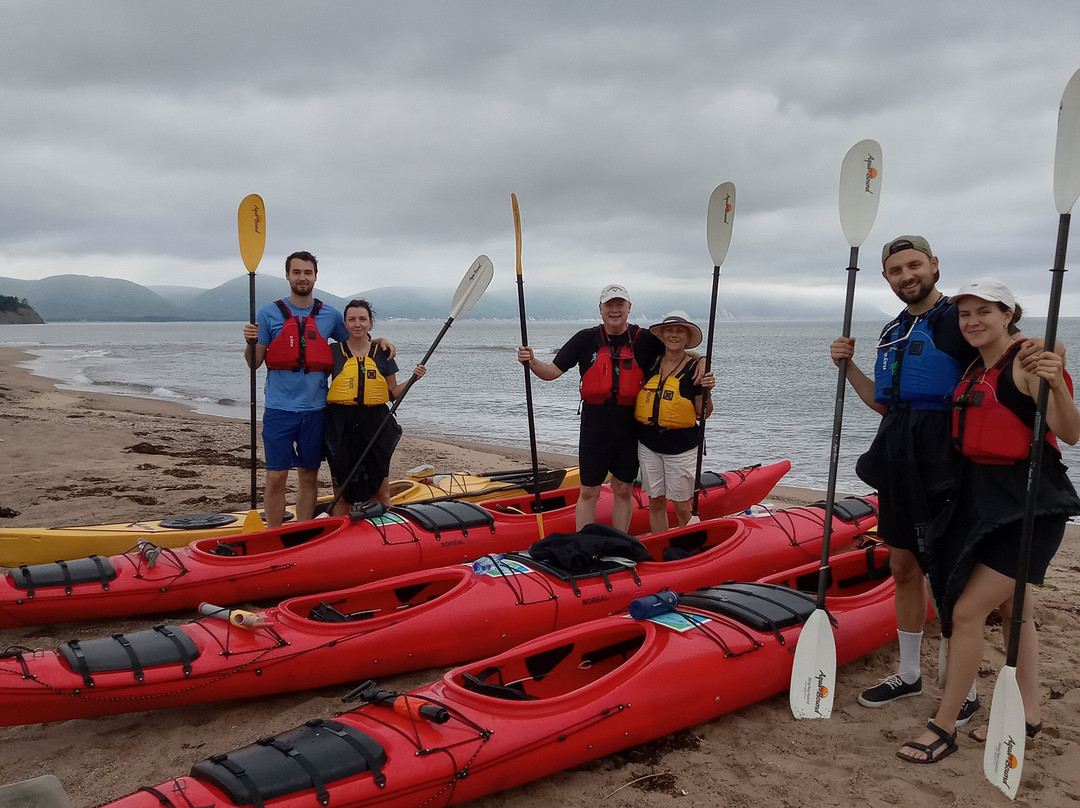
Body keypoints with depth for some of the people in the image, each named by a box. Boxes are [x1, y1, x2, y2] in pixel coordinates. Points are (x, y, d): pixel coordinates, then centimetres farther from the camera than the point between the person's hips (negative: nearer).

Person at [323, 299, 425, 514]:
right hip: (341, 425, -1)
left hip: (375, 424, 1)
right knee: (342, 491, 8)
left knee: (381, 491, 4)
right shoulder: (333, 351, 3)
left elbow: (392, 394, 8)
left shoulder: (382, 354, 6)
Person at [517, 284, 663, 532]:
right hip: (595, 427, -1)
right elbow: (553, 372, -1)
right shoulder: (586, 339, 0)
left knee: (623, 490, 11)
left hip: (631, 427, 1)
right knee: (588, 493, 4)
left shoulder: (645, 340, 1)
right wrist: (531, 362, -20)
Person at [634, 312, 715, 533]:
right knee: (656, 502, 11)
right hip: (649, 443, 4)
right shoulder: (652, 364, 5)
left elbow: (703, 414, -8)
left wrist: (707, 391, -22)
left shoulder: (696, 368, -7)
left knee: (682, 507, 1)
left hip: (681, 446, -4)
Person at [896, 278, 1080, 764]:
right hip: (981, 498, 9)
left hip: (1028, 504, -9)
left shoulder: (1028, 362, -15)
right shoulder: (974, 371, 10)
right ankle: (1027, 716, 33)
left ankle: (943, 728, 3)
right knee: (1014, 609, 18)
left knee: (966, 612, -9)